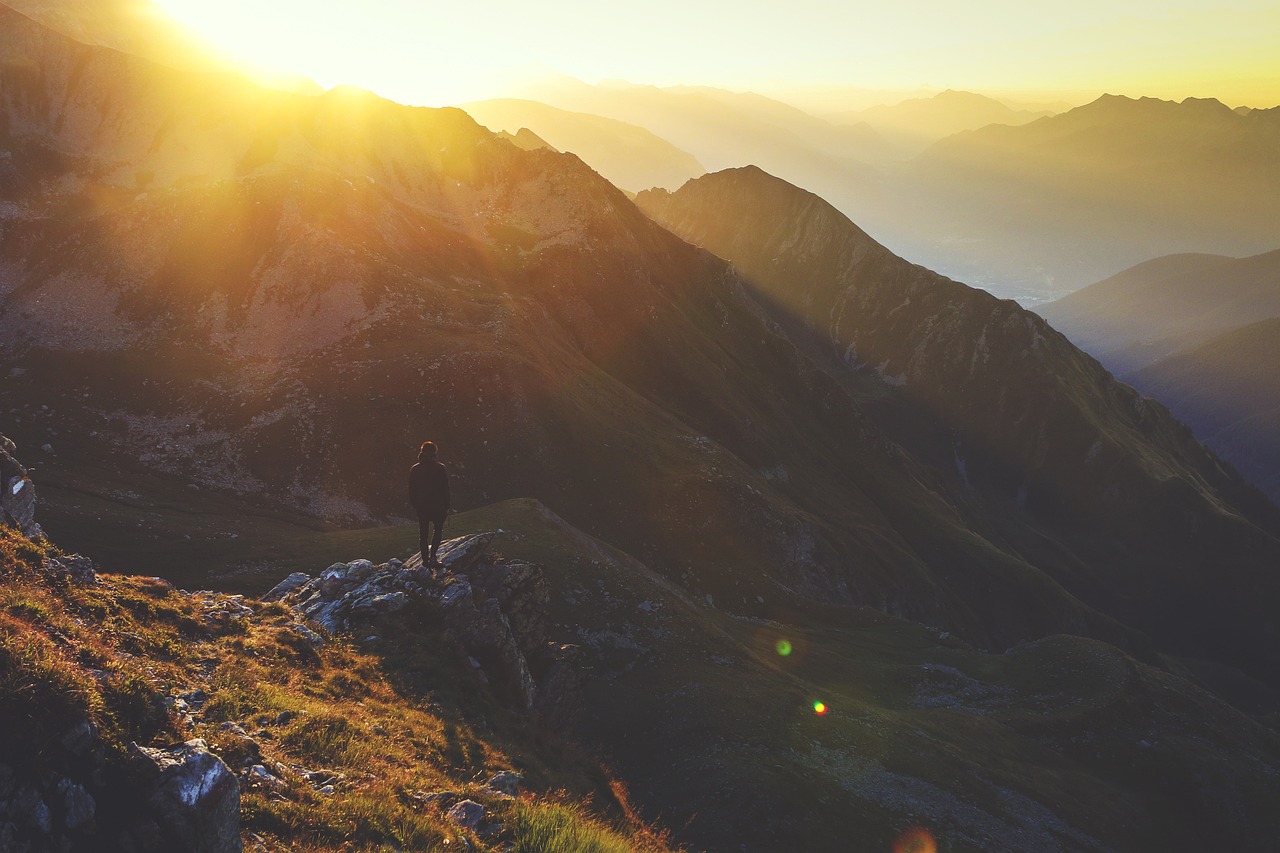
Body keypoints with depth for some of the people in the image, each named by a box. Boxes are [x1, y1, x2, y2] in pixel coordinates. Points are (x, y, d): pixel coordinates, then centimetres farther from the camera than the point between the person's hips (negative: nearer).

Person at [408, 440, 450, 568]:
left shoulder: (414, 469, -1)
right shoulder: (441, 468, -8)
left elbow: (411, 490, 4)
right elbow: (446, 489, -6)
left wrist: (414, 505, 15)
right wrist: (447, 506, 3)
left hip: (421, 506, 2)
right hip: (438, 506, -2)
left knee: (423, 533, 12)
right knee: (438, 530, 14)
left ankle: (425, 559, 14)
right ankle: (432, 555, -2)